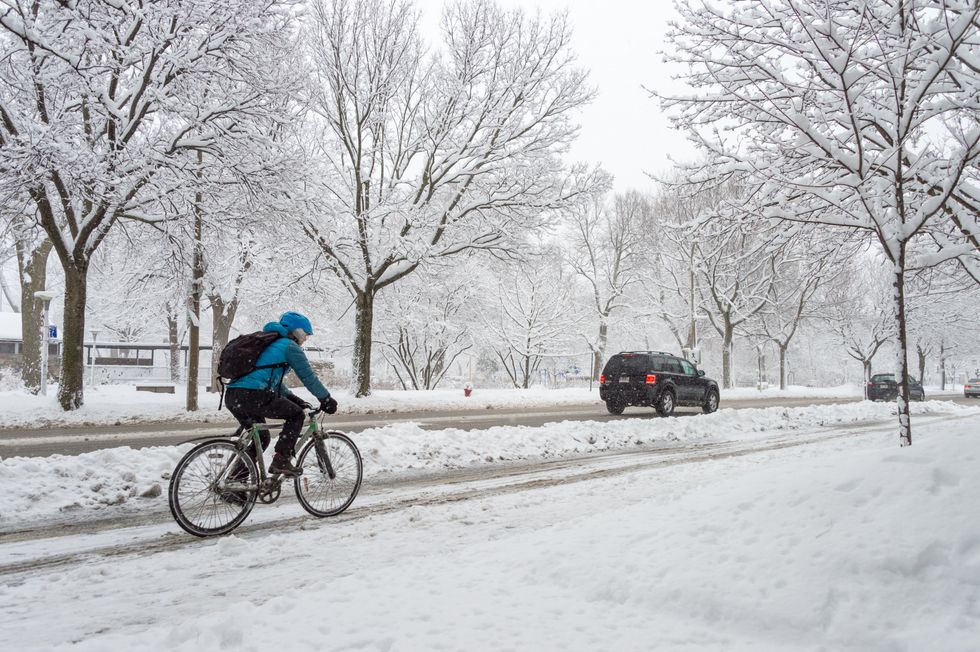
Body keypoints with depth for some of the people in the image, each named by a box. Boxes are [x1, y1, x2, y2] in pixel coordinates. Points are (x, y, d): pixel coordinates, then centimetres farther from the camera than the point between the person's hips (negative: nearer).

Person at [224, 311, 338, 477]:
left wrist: (294, 399, 29)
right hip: (252, 395, -9)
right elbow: (308, 377, 3)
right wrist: (327, 400, 13)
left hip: (232, 396, 9)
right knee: (297, 415, 6)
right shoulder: (290, 346, 3)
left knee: (261, 438, 23)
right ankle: (281, 461, -3)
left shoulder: (268, 344, 30)